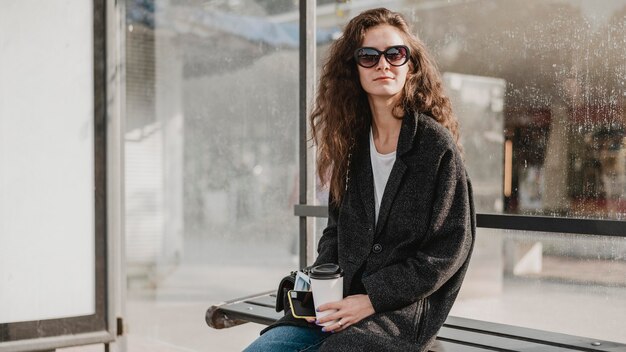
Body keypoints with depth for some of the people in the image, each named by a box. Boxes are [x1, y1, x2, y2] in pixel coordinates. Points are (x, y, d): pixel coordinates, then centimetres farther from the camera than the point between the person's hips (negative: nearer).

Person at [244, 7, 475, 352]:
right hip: (342, 303, 6)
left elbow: (451, 247, -10)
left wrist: (372, 300, -15)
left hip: (402, 311, -5)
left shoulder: (436, 143, -7)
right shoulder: (352, 142, 10)